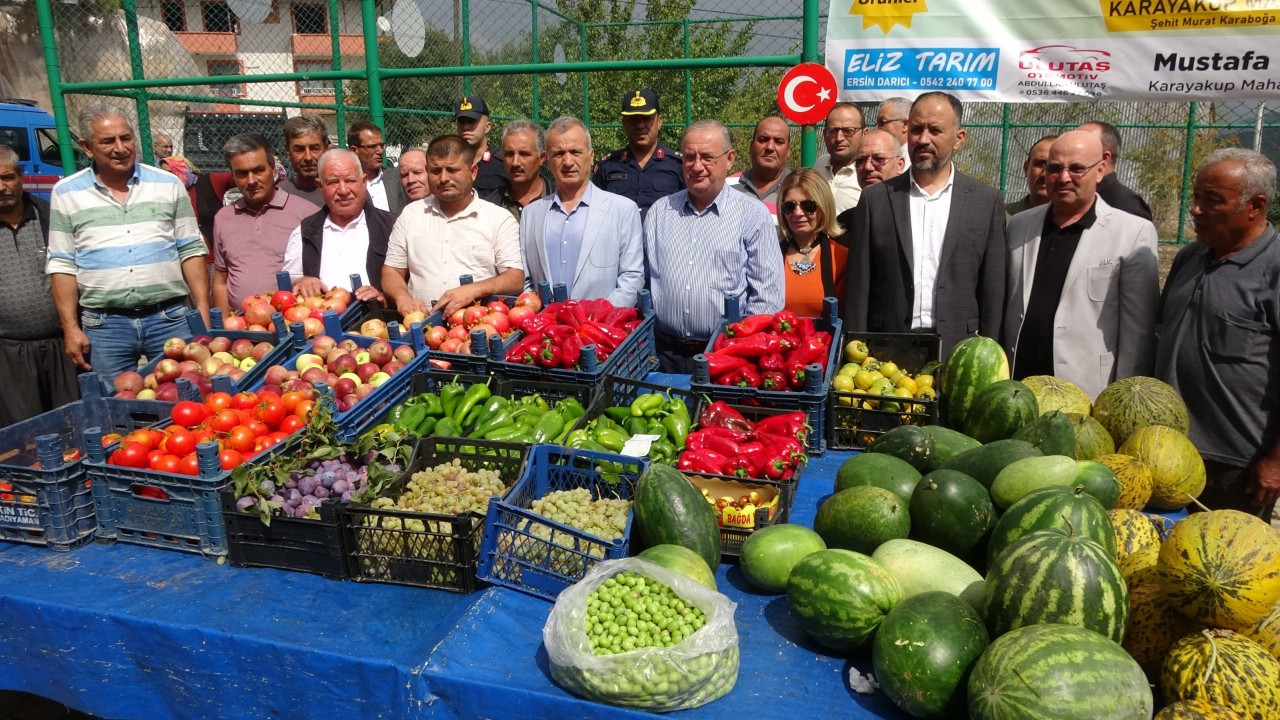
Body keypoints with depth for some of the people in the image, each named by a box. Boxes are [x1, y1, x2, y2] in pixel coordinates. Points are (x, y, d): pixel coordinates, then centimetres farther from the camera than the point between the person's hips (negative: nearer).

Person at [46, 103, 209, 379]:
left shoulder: (169, 184, 6)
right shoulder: (66, 193, 5)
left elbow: (191, 251, 6)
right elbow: (62, 264, 6)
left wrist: (203, 314, -1)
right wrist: (71, 328, -1)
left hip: (170, 319, 0)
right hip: (103, 326, 0)